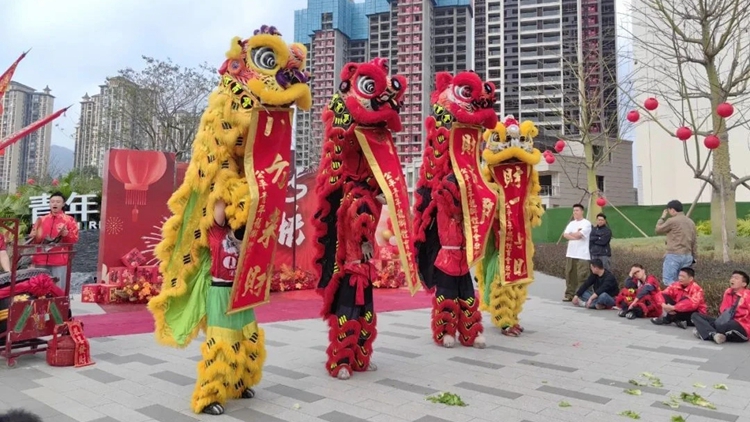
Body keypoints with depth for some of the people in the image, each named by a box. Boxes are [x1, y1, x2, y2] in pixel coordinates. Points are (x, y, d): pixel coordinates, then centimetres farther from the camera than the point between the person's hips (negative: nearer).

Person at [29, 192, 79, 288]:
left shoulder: (69, 220, 4)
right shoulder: (41, 219, 15)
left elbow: (75, 239, -1)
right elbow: (33, 238, 20)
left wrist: (66, 233, -19)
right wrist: (33, 237, -2)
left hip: (60, 262, -4)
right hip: (41, 261, 4)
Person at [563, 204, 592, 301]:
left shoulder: (586, 223, -4)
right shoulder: (571, 223, 16)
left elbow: (578, 235, -15)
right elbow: (565, 235, 3)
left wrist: (571, 234, 3)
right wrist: (575, 236, -11)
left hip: (582, 255, -6)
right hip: (570, 254, 6)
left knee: (582, 276, -8)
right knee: (569, 275, 7)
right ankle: (569, 294, 14)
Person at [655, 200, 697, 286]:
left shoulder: (672, 221, -10)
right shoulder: (691, 222, 13)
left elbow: (658, 230, 2)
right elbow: (695, 241, 15)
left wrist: (662, 217, 15)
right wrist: (693, 257, 20)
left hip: (674, 256, -8)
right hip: (687, 256, 8)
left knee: (668, 281, -8)